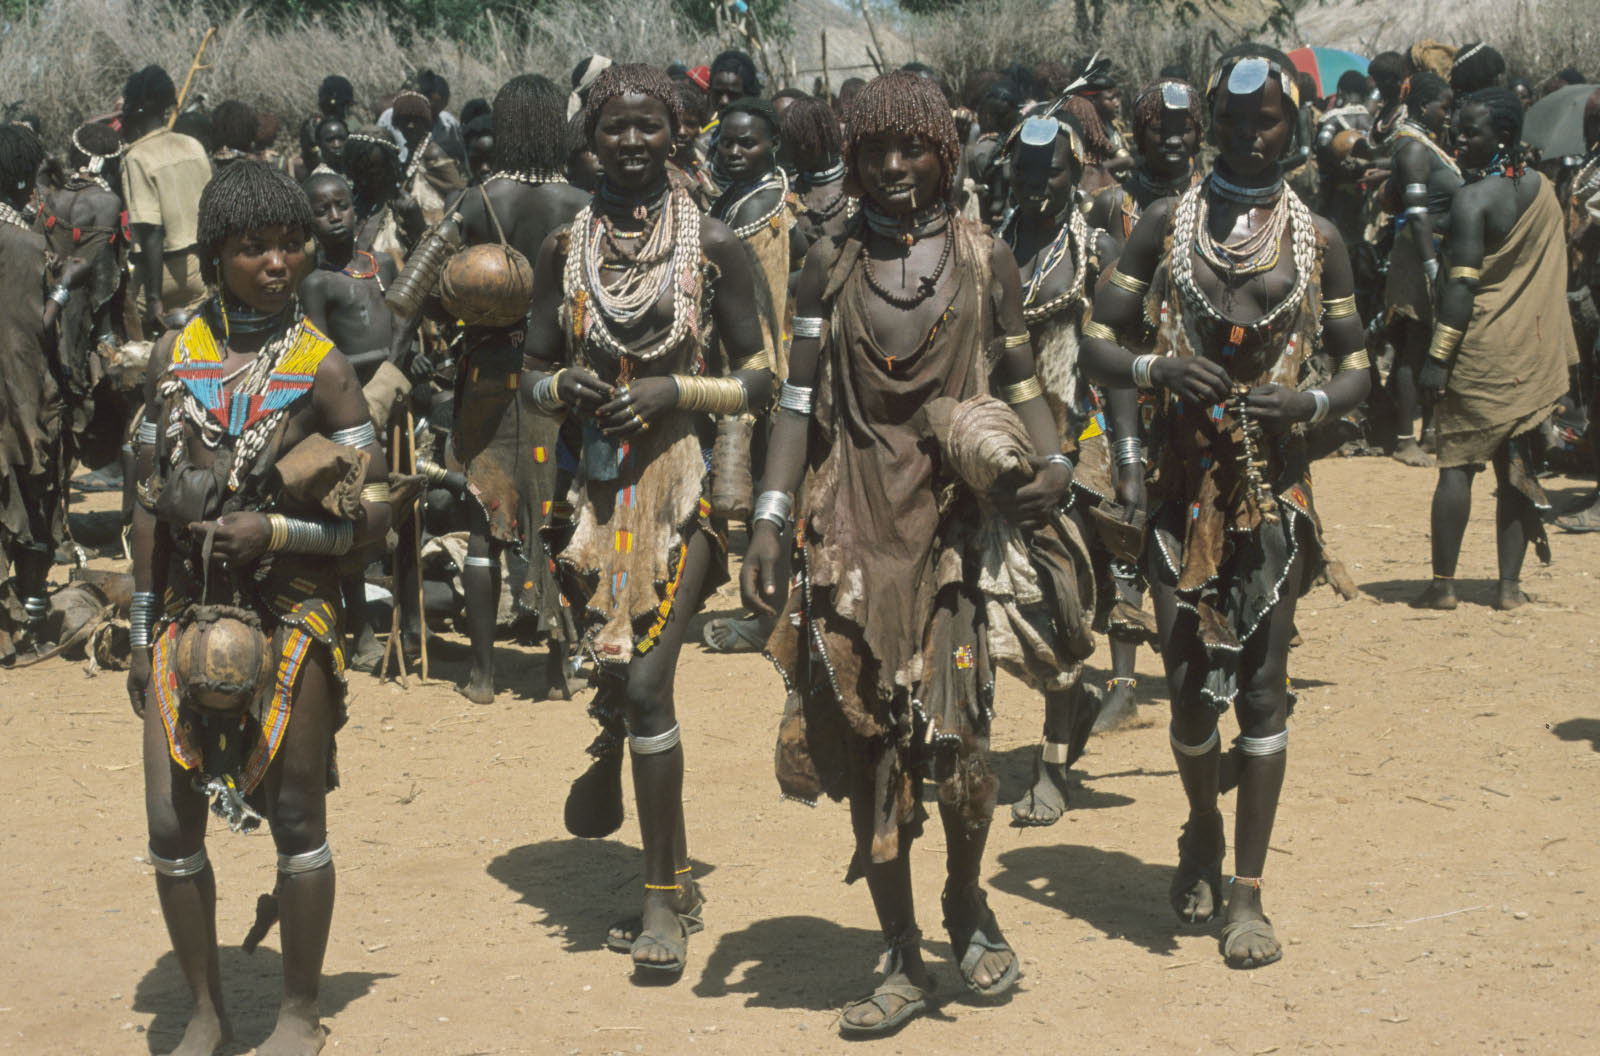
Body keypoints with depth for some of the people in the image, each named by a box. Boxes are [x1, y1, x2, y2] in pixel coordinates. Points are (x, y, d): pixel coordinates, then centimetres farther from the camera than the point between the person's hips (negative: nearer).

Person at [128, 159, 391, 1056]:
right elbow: (152, 498, 12)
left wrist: (274, 530, -17)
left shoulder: (322, 367, -4)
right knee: (172, 822, 3)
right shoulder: (177, 356, 7)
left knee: (297, 820, 4)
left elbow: (374, 513, -4)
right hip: (188, 610, 4)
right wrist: (144, 624, 10)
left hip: (289, 614, -4)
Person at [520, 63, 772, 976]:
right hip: (601, 485, 4)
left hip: (684, 483, -4)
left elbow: (758, 380, 1)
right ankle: (674, 878, 32)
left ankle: (666, 901, -3)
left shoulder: (714, 245, -2)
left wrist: (675, 390, -15)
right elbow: (535, 370, 14)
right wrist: (567, 388, -8)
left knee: (646, 683, -12)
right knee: (618, 678, 9)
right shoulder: (566, 248, 7)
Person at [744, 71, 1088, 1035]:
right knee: (868, 738, 1)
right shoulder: (831, 266, 8)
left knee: (956, 728, -10)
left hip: (959, 519, -1)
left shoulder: (986, 261, 6)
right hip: (858, 525, 2)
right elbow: (801, 402, 8)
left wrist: (1054, 461, -9)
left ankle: (967, 901, 19)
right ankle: (904, 961, 10)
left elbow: (1021, 383, 11)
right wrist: (770, 522, 0)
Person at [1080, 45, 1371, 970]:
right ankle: (1204, 830, 33)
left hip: (1274, 486, 0)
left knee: (1263, 684, -2)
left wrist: (1309, 403, -14)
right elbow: (1099, 343, 6)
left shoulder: (1319, 239, 5)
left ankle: (1248, 893, 5)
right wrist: (1154, 370, -15)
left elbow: (1357, 368, 7)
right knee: (1191, 680, 3)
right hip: (1184, 486, 0)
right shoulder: (1166, 224, 5)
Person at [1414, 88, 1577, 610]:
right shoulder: (1544, 190, 6)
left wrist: (1438, 356, -17)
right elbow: (1552, 273, 13)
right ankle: (1510, 584, 9)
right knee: (1514, 466, 9)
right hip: (1533, 352, 6)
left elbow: (1462, 285, -19)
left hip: (1480, 351, -6)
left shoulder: (1472, 199, -15)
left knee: (1457, 463, 1)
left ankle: (1443, 583, 3)